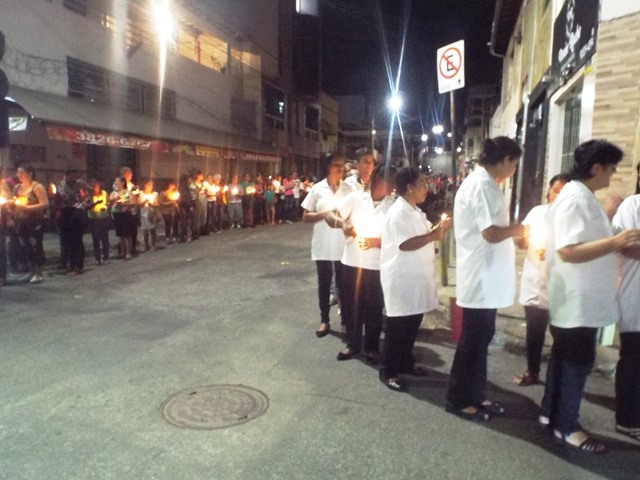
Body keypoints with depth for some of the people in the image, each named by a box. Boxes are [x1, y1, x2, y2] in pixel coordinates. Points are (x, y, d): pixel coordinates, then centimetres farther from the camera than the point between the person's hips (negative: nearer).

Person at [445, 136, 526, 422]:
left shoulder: (481, 183, 14)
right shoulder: (482, 185, -18)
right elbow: (491, 233, -25)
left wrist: (511, 231, 8)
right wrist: (517, 229, -8)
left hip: (485, 277, 10)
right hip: (482, 278, -10)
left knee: (480, 338, 16)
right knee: (473, 340, 1)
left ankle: (474, 396, 28)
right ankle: (458, 400, 16)